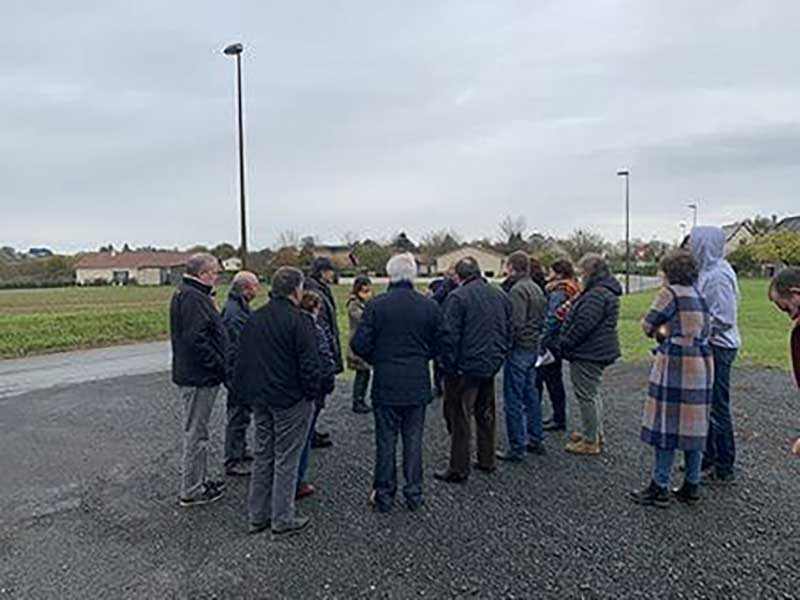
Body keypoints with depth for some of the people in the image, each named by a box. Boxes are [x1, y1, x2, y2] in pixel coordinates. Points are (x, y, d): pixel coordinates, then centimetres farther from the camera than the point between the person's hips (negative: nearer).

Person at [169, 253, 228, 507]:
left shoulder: (186, 294, 15)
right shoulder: (192, 298, -20)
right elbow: (197, 340, -27)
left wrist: (220, 365, 15)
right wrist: (221, 367, -20)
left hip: (194, 374, 11)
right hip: (198, 377, -11)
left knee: (197, 431, 19)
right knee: (196, 433, 0)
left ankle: (200, 480, 32)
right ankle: (191, 491, 11)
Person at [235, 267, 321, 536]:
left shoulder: (254, 319, 8)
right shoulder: (299, 321, -17)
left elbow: (242, 359, 14)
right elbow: (310, 364, -18)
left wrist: (247, 391, 20)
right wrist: (313, 393, -5)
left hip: (260, 399, 7)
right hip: (291, 401, -7)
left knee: (263, 456, 16)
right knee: (286, 459, 4)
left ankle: (257, 516, 25)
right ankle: (282, 519, 13)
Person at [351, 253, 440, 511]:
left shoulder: (376, 305, -11)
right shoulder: (430, 306, -4)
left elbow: (359, 344, -11)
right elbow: (437, 345, 1)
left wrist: (377, 361, 7)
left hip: (386, 384, -2)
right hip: (418, 384, 2)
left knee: (386, 440, 9)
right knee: (414, 439, 12)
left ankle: (384, 494, 19)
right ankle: (414, 492, 20)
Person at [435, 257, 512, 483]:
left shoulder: (457, 297, -15)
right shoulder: (500, 295, 8)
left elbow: (448, 335, -19)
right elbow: (508, 330, 13)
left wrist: (448, 366, -10)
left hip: (466, 367, -7)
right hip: (491, 365, 7)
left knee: (459, 417, 2)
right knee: (486, 413, 19)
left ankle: (458, 469, 8)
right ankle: (487, 460, 30)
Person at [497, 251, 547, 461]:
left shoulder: (517, 290, -17)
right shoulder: (537, 289, 13)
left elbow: (515, 323, -22)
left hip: (519, 348, -9)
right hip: (534, 347, 10)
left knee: (513, 400, -2)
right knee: (531, 395, 18)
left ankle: (517, 448, 3)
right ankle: (535, 440, 27)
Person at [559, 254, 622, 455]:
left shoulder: (597, 294, -22)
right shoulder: (607, 291, 15)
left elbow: (584, 323, -25)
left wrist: (565, 344, -16)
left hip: (588, 354, -11)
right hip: (598, 352, 11)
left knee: (587, 395, -3)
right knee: (592, 393, 21)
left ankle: (590, 442, 5)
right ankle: (596, 433, 33)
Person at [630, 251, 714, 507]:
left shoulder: (671, 292, -10)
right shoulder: (700, 295, 12)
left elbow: (648, 325, -6)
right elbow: (707, 330, 15)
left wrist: (660, 333, 15)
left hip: (675, 362, -7)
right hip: (702, 363, 8)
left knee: (666, 425, 0)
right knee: (694, 425, 13)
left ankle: (660, 488, 8)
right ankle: (692, 486, 22)